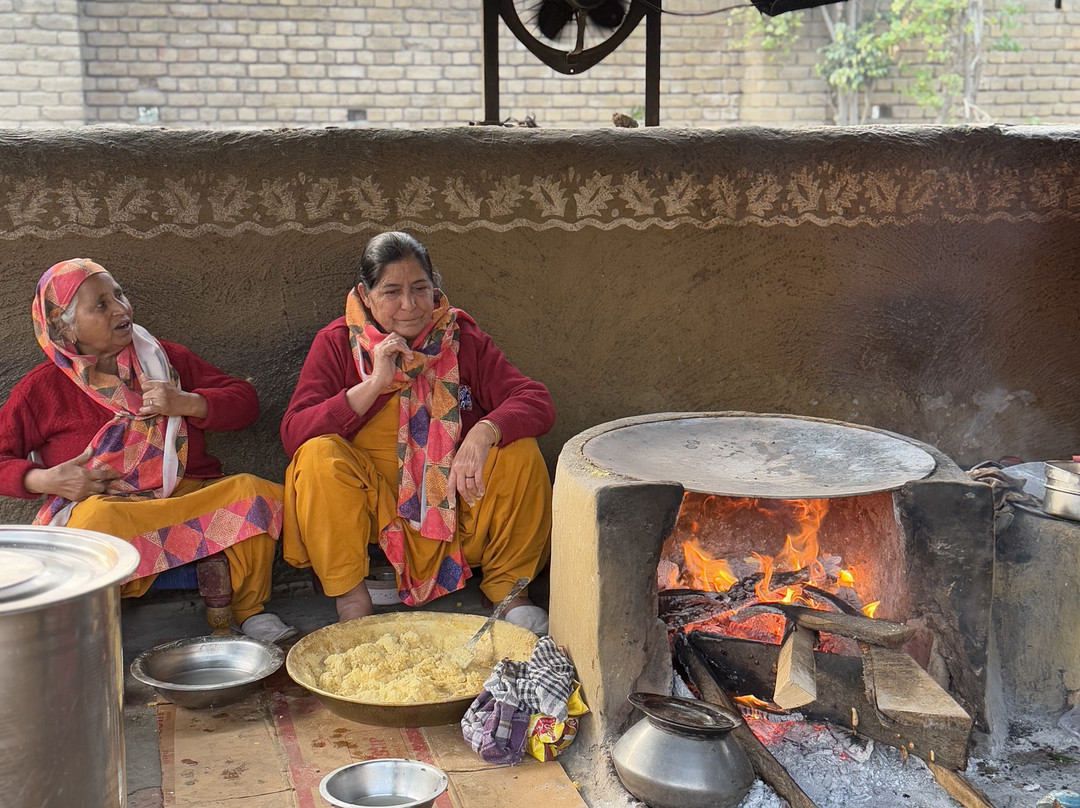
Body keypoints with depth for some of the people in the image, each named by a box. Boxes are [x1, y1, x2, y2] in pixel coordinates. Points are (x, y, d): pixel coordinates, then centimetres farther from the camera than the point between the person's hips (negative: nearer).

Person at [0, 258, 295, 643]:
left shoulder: (167, 358, 17)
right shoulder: (41, 388, 10)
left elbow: (244, 400, 15)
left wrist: (187, 403, -3)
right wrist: (44, 480, -10)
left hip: (191, 493, 2)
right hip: (109, 505, -2)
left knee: (254, 492, -28)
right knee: (97, 519, -40)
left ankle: (251, 611, -9)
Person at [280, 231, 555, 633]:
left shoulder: (462, 339, -3)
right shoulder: (337, 343, -6)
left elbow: (538, 402, -12)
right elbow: (293, 434, -17)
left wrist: (485, 432, -33)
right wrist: (375, 384, -25)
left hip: (452, 502, 2)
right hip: (368, 505, -1)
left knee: (519, 452, -21)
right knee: (319, 455, -28)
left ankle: (508, 588, -2)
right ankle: (349, 598, -17)